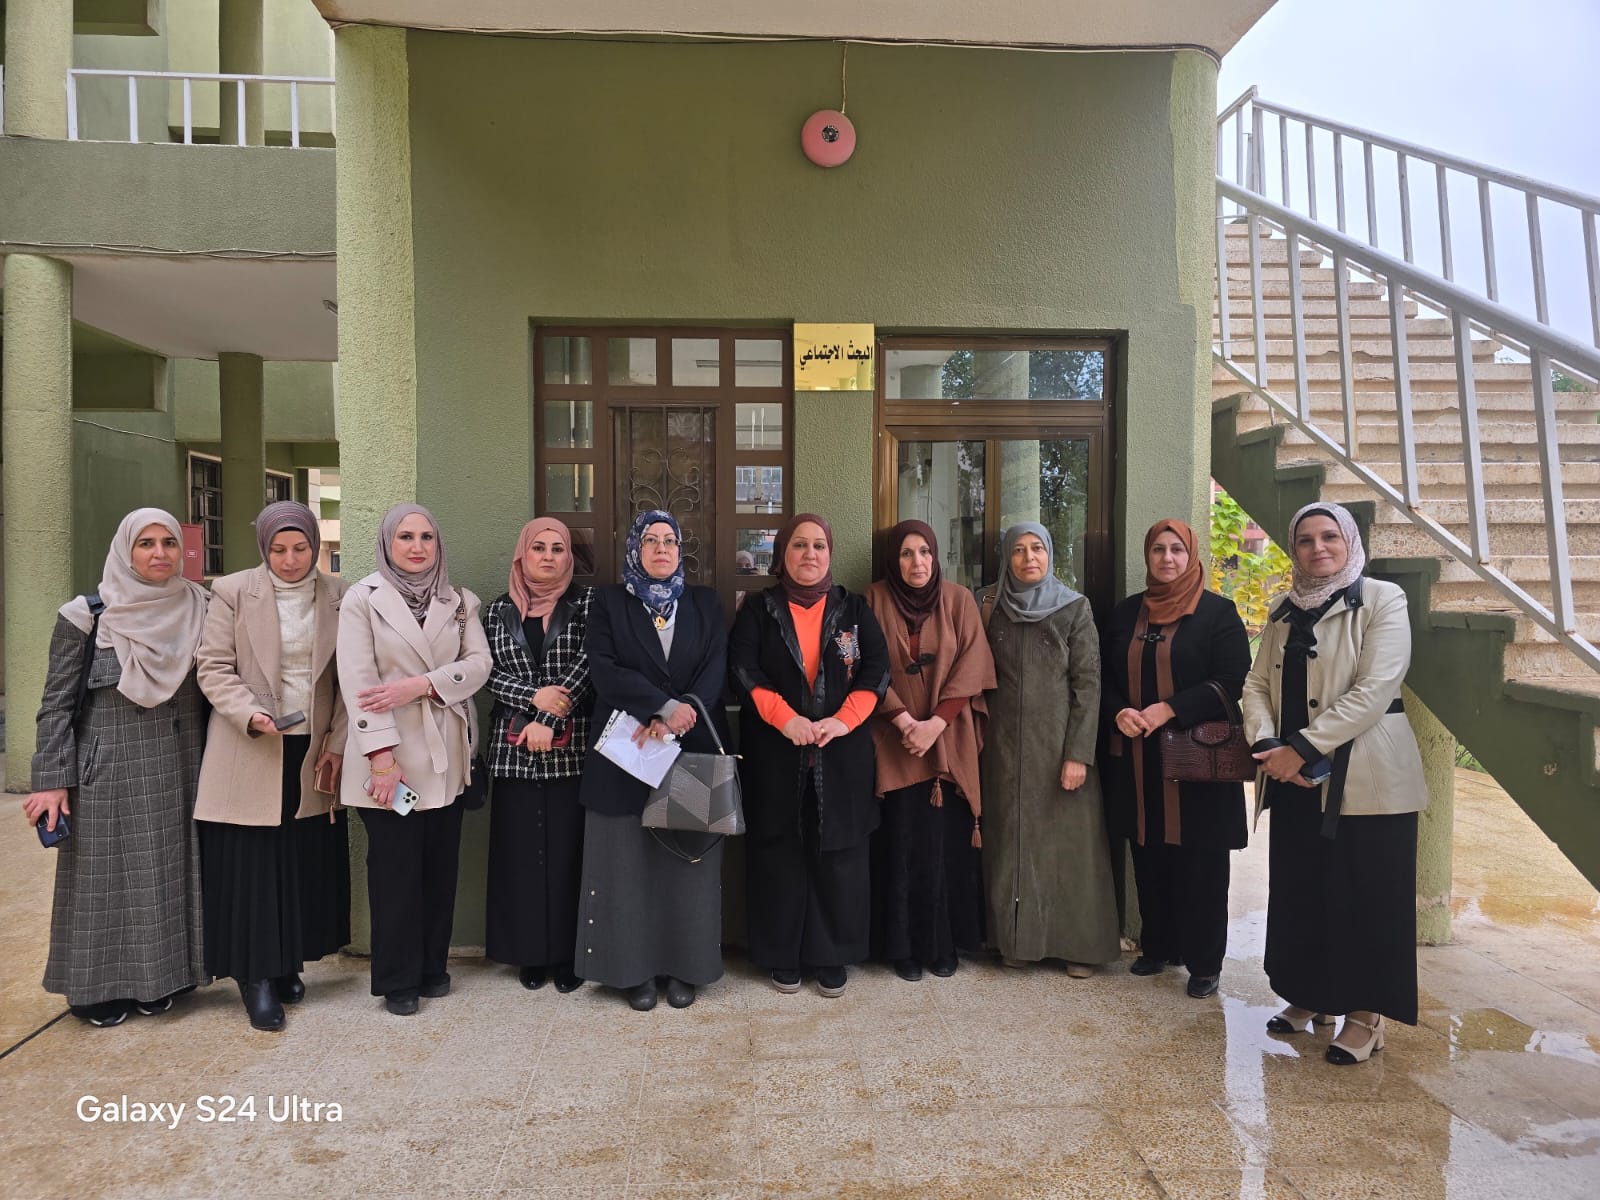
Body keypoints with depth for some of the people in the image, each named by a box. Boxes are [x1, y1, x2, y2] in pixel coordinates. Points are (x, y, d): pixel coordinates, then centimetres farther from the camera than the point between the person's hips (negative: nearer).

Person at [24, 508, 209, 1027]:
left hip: (181, 770, 3)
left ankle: (158, 979, 25)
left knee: (169, 872, 10)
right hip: (111, 773, -3)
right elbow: (57, 702, -4)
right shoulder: (86, 616, -6)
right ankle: (100, 986, 23)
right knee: (107, 876, 6)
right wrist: (52, 781, -9)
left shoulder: (198, 610, 2)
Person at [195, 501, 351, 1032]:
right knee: (251, 866, 1)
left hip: (314, 754, 3)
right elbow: (213, 668, -4)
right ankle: (257, 977, 12)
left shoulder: (338, 597, 4)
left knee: (308, 864, 8)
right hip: (250, 755, -2)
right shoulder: (232, 592, -2)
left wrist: (337, 744, -3)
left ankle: (288, 965, 23)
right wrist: (249, 714, -20)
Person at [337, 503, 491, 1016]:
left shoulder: (458, 602, 9)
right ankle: (397, 979, 18)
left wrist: (422, 684, -18)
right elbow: (357, 681, -10)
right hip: (391, 756, -3)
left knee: (440, 866, 10)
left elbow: (479, 663, -2)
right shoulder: (363, 598, -2)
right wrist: (382, 756, -18)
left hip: (446, 755, 4)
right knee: (395, 869, 4)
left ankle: (433, 966, 26)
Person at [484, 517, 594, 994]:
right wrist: (535, 697, -14)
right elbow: (490, 672, 3)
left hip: (572, 748, -2)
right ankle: (530, 953, 18)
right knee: (521, 850, 6)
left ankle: (568, 954, 13)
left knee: (568, 849, 1)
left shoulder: (587, 601, 3)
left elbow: (587, 664, -7)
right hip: (515, 749, 2)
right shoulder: (500, 610, 11)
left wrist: (551, 720, -15)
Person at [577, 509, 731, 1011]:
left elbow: (716, 669, -2)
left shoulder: (705, 603, 10)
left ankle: (684, 967, 17)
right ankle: (635, 968, 15)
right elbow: (603, 670, -8)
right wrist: (663, 706, -20)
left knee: (689, 859, 5)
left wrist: (675, 720, -16)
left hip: (694, 751, 1)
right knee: (628, 860, 3)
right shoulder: (608, 602, 5)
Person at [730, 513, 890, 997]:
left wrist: (843, 720, -15)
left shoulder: (853, 609, 9)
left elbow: (877, 667, 0)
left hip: (842, 753, 1)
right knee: (780, 852, 4)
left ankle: (833, 956, 16)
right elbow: (743, 668, -6)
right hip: (775, 752, -1)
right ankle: (782, 955, 17)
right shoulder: (759, 609, 5)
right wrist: (784, 717, -19)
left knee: (839, 852, 4)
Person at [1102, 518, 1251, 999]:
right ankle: (1157, 947, 25)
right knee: (1149, 860, 9)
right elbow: (1105, 676, 13)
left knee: (1199, 865, 2)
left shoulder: (1218, 612, -2)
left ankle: (1204, 962, 15)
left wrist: (1168, 711, -17)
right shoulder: (1126, 612, 12)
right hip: (1137, 760, 4)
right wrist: (1119, 713, -7)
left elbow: (1232, 682, -10)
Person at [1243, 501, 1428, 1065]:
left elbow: (1374, 690, -16)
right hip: (1296, 780, 6)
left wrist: (1302, 748, -18)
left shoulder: (1382, 600, -6)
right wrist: (1267, 745, -12)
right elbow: (1257, 684, 6)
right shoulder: (1285, 614, 12)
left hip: (1366, 778, -5)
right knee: (1298, 890, 12)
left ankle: (1366, 1014, 16)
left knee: (1365, 896, 2)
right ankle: (1311, 997, 28)